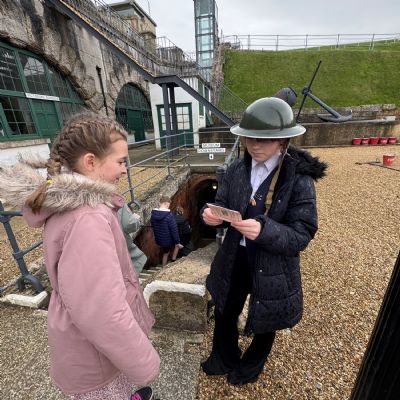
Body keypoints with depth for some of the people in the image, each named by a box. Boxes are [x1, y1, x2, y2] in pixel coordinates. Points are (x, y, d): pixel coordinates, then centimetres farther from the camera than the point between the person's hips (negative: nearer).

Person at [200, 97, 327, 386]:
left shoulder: (300, 179, -20)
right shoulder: (237, 170, -6)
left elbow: (301, 236, -20)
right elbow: (223, 207, -3)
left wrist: (264, 231, -38)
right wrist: (212, 216, -27)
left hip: (273, 268, -3)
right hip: (234, 260, 4)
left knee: (265, 323, 25)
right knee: (224, 313, 24)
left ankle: (251, 366, 61)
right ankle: (224, 360, 59)